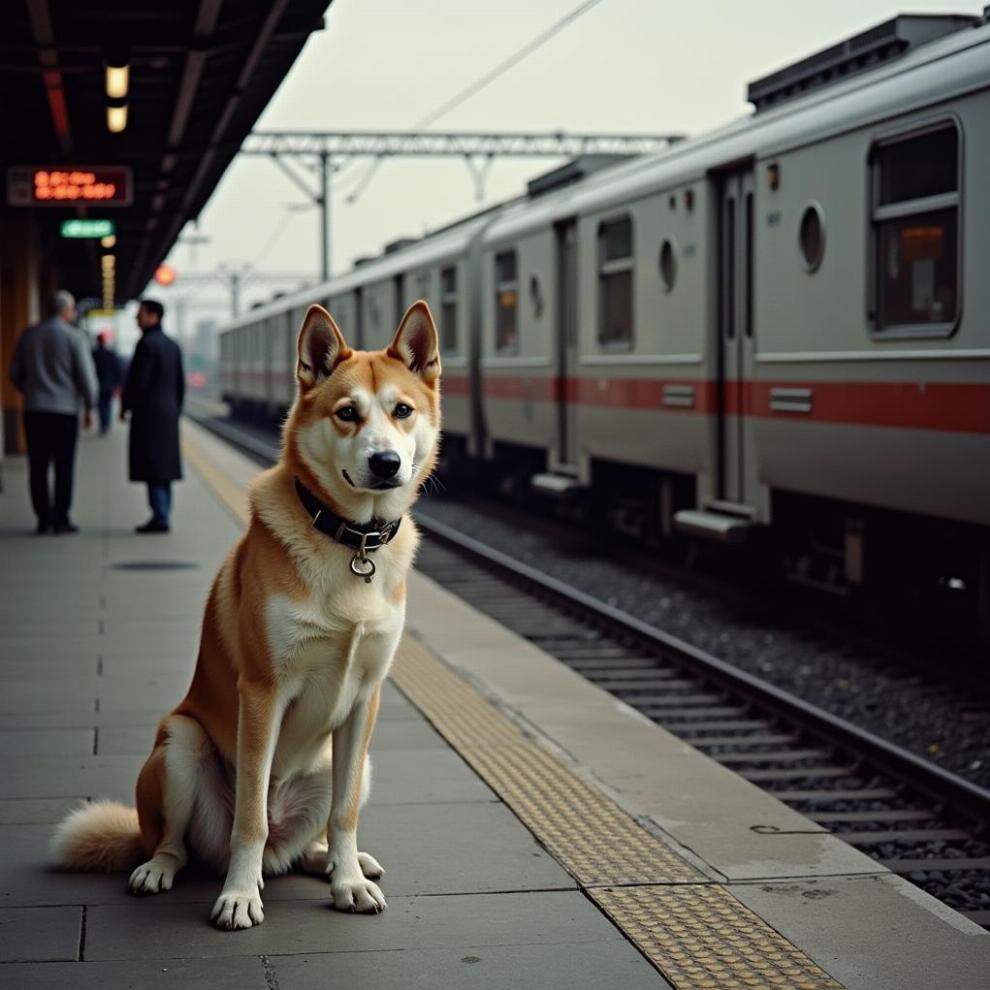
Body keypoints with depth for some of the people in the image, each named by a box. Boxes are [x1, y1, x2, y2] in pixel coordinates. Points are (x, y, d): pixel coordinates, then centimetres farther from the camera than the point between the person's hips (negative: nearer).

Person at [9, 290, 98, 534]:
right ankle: (61, 520, 0)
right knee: (64, 468, 1)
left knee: (38, 467, 7)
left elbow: (15, 374, 11)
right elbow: (86, 375, -8)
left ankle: (43, 518, 6)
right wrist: (89, 407, 3)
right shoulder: (74, 337, -6)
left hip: (34, 410, 4)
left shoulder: (28, 335, 7)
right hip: (65, 409, -4)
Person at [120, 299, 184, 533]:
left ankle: (159, 517, -10)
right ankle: (162, 516, 10)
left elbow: (138, 381, -16)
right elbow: (180, 384, 15)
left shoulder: (147, 344, -12)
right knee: (164, 467, 10)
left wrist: (125, 406, -4)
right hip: (169, 414, 8)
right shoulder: (172, 345, 13)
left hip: (148, 414, -8)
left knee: (152, 469, -7)